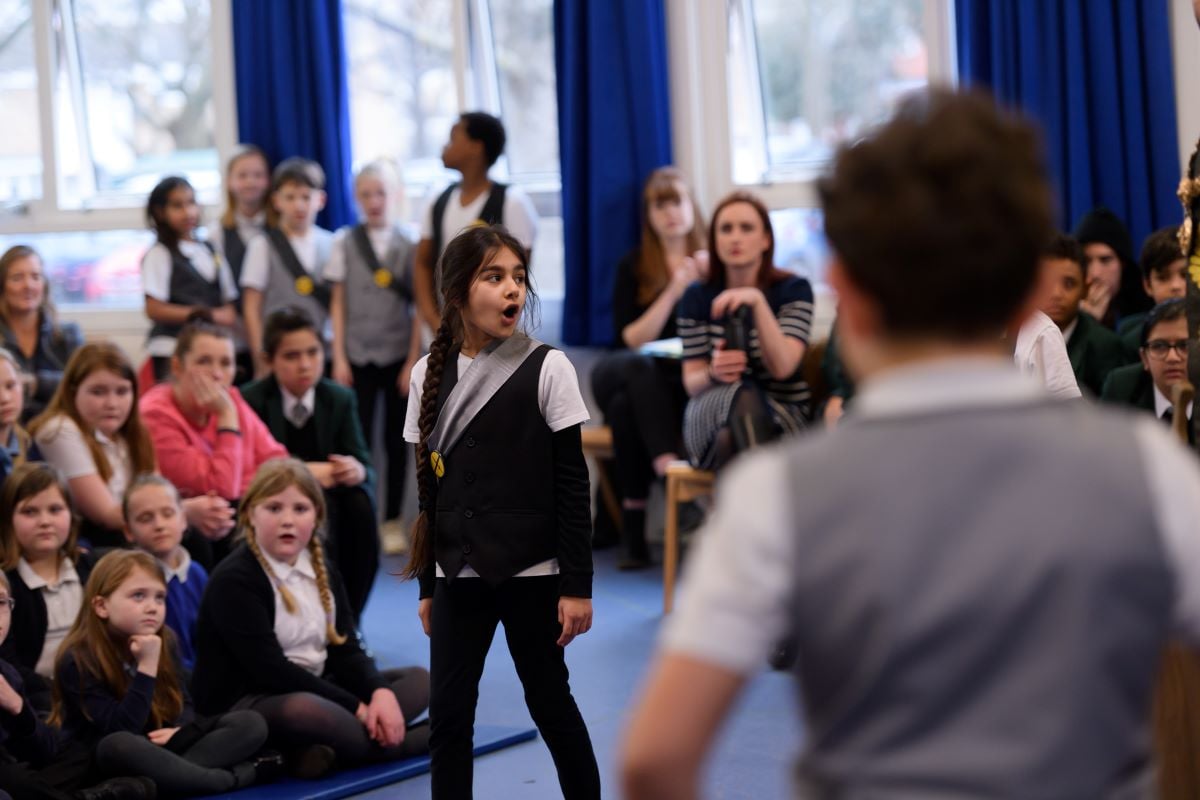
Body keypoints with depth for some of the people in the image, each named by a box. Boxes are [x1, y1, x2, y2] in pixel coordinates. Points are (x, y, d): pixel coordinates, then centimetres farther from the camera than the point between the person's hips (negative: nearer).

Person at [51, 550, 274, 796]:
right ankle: (238, 776, -34)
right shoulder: (78, 661, -20)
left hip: (160, 747, 6)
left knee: (251, 723, -8)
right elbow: (120, 731, -27)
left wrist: (179, 729, -12)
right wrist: (146, 667, -31)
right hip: (101, 762, -6)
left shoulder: (163, 641, 0)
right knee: (119, 746, -42)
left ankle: (173, 772, -31)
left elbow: (182, 702, 11)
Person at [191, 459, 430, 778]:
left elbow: (346, 650, 6)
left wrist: (380, 692, -17)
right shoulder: (233, 580, -15)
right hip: (244, 702, -9)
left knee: (418, 680, 3)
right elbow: (270, 669, -21)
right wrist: (355, 708, -21)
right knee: (303, 711, -42)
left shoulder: (323, 572, 11)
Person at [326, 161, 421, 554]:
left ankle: (393, 522, 13)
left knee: (396, 440, 4)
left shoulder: (408, 244, 1)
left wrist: (413, 361, -4)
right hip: (358, 355, 0)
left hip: (399, 354, 0)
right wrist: (339, 358, -1)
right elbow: (338, 303, 4)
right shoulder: (345, 242, 3)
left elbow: (418, 306, 2)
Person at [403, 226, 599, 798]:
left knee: (549, 703, 7)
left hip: (533, 574, -3)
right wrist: (428, 586, 9)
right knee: (447, 714, 3)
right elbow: (429, 488, 8)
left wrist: (577, 584, -9)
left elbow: (572, 485, -6)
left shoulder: (546, 368, -6)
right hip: (459, 577, 3)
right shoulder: (430, 374, 3)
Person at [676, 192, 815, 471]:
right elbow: (692, 383, 2)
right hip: (710, 419, 1)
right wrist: (713, 374, -23)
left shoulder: (793, 289, 0)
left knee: (730, 439, -38)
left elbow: (782, 367, -15)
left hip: (782, 418, -1)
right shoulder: (697, 297, 6)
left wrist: (758, 301, -28)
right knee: (741, 395, -37)